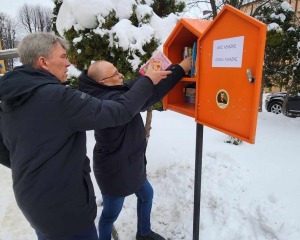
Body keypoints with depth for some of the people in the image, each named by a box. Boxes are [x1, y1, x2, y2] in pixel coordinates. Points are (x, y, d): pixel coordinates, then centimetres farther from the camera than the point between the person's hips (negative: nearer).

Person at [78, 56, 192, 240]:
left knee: (146, 195, 27)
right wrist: (180, 69, -32)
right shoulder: (110, 101, -32)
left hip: (131, 164, 10)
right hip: (115, 171, -10)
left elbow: (132, 87, 7)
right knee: (111, 214, 14)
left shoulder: (110, 93, -3)